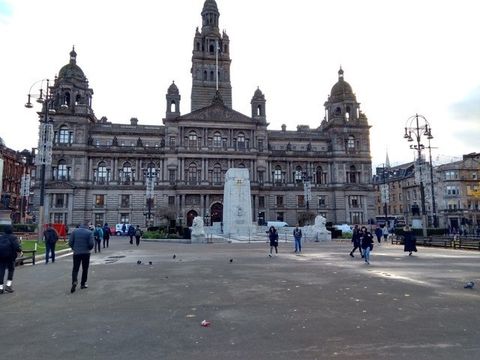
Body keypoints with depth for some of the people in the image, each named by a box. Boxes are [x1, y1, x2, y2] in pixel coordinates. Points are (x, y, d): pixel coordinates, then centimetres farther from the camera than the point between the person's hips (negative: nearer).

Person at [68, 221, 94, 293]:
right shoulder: (89, 232, -6)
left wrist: (74, 248, 15)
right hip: (86, 253, -1)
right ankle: (83, 284, 17)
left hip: (76, 253, 1)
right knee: (85, 269, 12)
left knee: (75, 269, 7)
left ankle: (74, 281, -16)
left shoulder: (74, 231, 1)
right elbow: (91, 243, -12)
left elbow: (70, 242, -2)